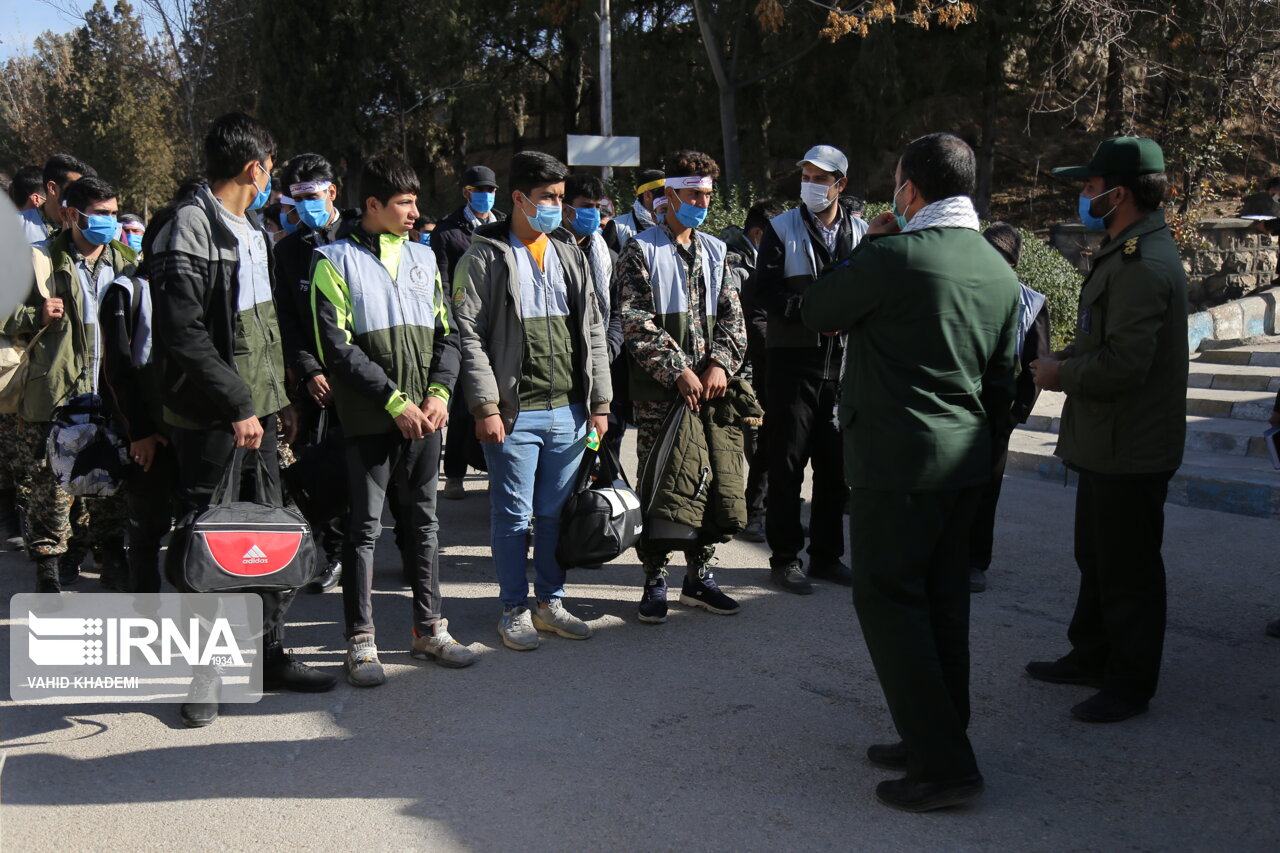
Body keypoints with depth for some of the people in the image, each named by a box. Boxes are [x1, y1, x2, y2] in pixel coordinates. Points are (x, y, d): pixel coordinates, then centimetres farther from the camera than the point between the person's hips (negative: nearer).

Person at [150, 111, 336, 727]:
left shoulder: (251, 229, 15)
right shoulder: (190, 228, -13)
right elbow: (183, 334, -20)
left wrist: (277, 397, 16)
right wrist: (236, 405, -19)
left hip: (255, 409, 8)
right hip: (210, 420, -8)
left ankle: (268, 653, 25)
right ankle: (199, 669, 14)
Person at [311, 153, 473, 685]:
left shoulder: (423, 258, 13)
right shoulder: (338, 261, -3)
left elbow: (446, 335, 12)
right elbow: (338, 347, -11)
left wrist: (439, 392, -5)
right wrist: (395, 401, -15)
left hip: (424, 417, 5)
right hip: (369, 420, -5)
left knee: (423, 521, 12)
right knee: (364, 527, 2)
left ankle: (429, 628, 23)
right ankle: (361, 640, 10)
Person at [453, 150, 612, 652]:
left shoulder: (569, 254, 13)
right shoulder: (485, 257, -2)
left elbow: (593, 331, 14)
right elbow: (469, 336, -7)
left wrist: (599, 403, 8)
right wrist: (485, 406, -14)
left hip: (569, 410, 5)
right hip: (514, 413, -5)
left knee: (557, 513, 12)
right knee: (513, 516, 3)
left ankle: (550, 602, 25)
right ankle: (515, 610, 16)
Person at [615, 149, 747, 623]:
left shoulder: (714, 251, 16)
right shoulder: (641, 251, 0)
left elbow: (732, 314, 11)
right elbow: (636, 322, -10)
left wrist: (720, 363, -6)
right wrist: (679, 372, -16)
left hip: (708, 388, 5)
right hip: (658, 392, -5)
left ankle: (699, 576, 18)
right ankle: (655, 580, 10)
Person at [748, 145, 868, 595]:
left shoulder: (861, 233, 9)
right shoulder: (782, 229, 0)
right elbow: (760, 292, -7)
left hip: (843, 361, 4)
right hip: (793, 360, -3)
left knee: (836, 464, 10)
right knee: (788, 463, 1)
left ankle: (826, 554, 23)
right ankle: (784, 558, 12)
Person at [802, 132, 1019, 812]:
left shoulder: (890, 257, -16)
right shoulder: (998, 270, 8)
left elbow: (815, 312, -1)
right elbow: (1001, 381, 14)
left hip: (895, 461, -8)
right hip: (965, 461, 8)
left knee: (888, 601, -1)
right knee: (942, 599, 15)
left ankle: (943, 766, 0)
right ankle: (940, 738, 26)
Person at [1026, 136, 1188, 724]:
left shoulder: (1143, 265, -23)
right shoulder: (1128, 254, 12)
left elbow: (1124, 364, -29)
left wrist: (1063, 375, -13)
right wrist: (1065, 358, 4)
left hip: (1130, 449, -11)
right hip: (1110, 443, 11)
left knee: (1127, 570, 2)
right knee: (1096, 559, 22)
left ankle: (1130, 686, 15)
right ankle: (1092, 657, 37)